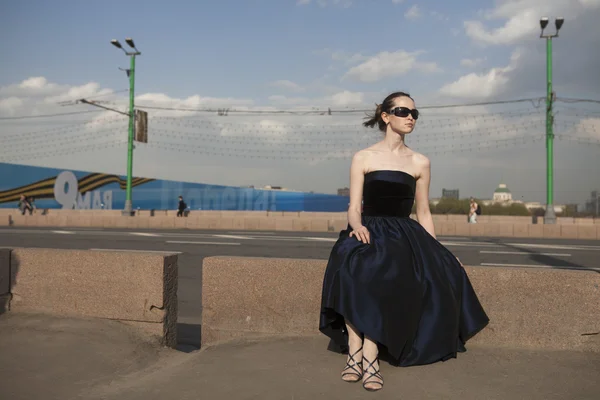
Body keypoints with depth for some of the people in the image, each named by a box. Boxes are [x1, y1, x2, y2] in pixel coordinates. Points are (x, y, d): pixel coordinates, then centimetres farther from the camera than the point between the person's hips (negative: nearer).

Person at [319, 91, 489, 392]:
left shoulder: (420, 163, 13)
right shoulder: (363, 158, 6)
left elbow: (423, 214, 16)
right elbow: (354, 208, -1)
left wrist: (437, 254, 11)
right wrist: (357, 226, -24)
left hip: (405, 234, 3)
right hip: (369, 231, -2)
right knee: (356, 271, -35)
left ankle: (366, 356, -30)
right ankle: (356, 352, -28)